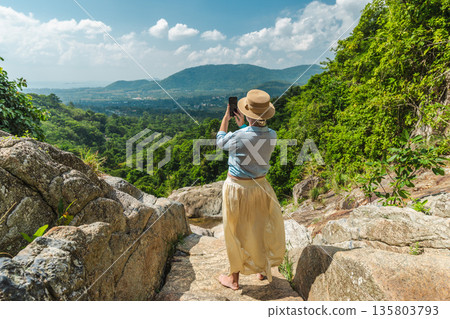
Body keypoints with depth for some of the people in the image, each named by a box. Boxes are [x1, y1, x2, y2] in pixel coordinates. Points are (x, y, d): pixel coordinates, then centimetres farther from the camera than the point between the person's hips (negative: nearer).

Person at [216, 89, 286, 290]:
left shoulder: (238, 137, -25)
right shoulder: (272, 135, -9)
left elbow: (220, 142, -1)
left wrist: (226, 117, 8)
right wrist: (243, 126, 19)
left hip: (237, 188, -4)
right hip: (260, 186, 5)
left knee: (236, 232, 12)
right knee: (262, 228, 23)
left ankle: (234, 277, 30)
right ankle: (263, 270, 41)